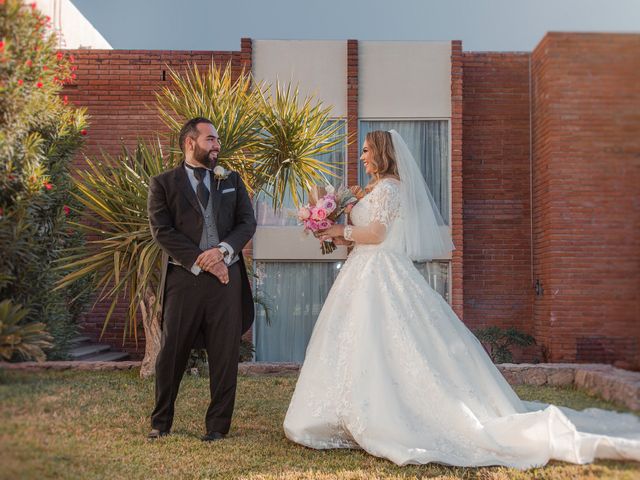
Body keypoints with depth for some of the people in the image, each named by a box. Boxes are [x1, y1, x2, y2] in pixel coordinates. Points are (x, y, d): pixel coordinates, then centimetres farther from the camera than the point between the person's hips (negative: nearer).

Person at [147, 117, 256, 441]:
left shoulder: (231, 180, 15)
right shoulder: (163, 183, 5)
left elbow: (247, 222, 8)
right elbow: (162, 231, -5)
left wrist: (223, 250, -11)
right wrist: (200, 261, -13)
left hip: (226, 275, 3)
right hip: (184, 277, -2)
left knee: (225, 354, 5)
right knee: (171, 353, 5)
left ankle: (218, 425, 17)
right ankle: (161, 422, 23)